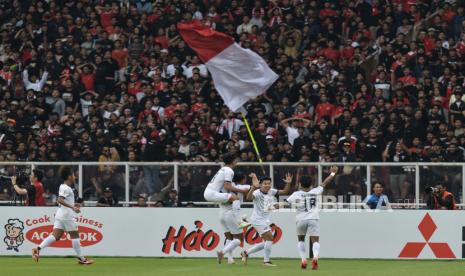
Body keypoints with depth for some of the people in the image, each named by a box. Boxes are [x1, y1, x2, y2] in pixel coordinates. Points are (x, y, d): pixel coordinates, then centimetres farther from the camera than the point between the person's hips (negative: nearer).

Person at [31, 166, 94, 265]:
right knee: (74, 235, 2)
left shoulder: (62, 187, 16)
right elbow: (60, 200, -27)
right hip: (67, 216, -9)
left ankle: (38, 249, -16)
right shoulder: (67, 188, -14)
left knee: (55, 236, 0)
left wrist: (73, 205, 26)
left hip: (59, 215, 9)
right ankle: (81, 258, 10)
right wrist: (72, 207, -30)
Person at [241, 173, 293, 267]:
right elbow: (249, 197, -39)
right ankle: (266, 261, -5)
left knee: (267, 242, 14)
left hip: (266, 220, 9)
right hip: (258, 219, -9)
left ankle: (246, 253, 24)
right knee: (270, 238, -15)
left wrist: (288, 183, -11)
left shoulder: (271, 191, 3)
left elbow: (284, 192, 7)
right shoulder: (257, 193, -19)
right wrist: (253, 187, -55)